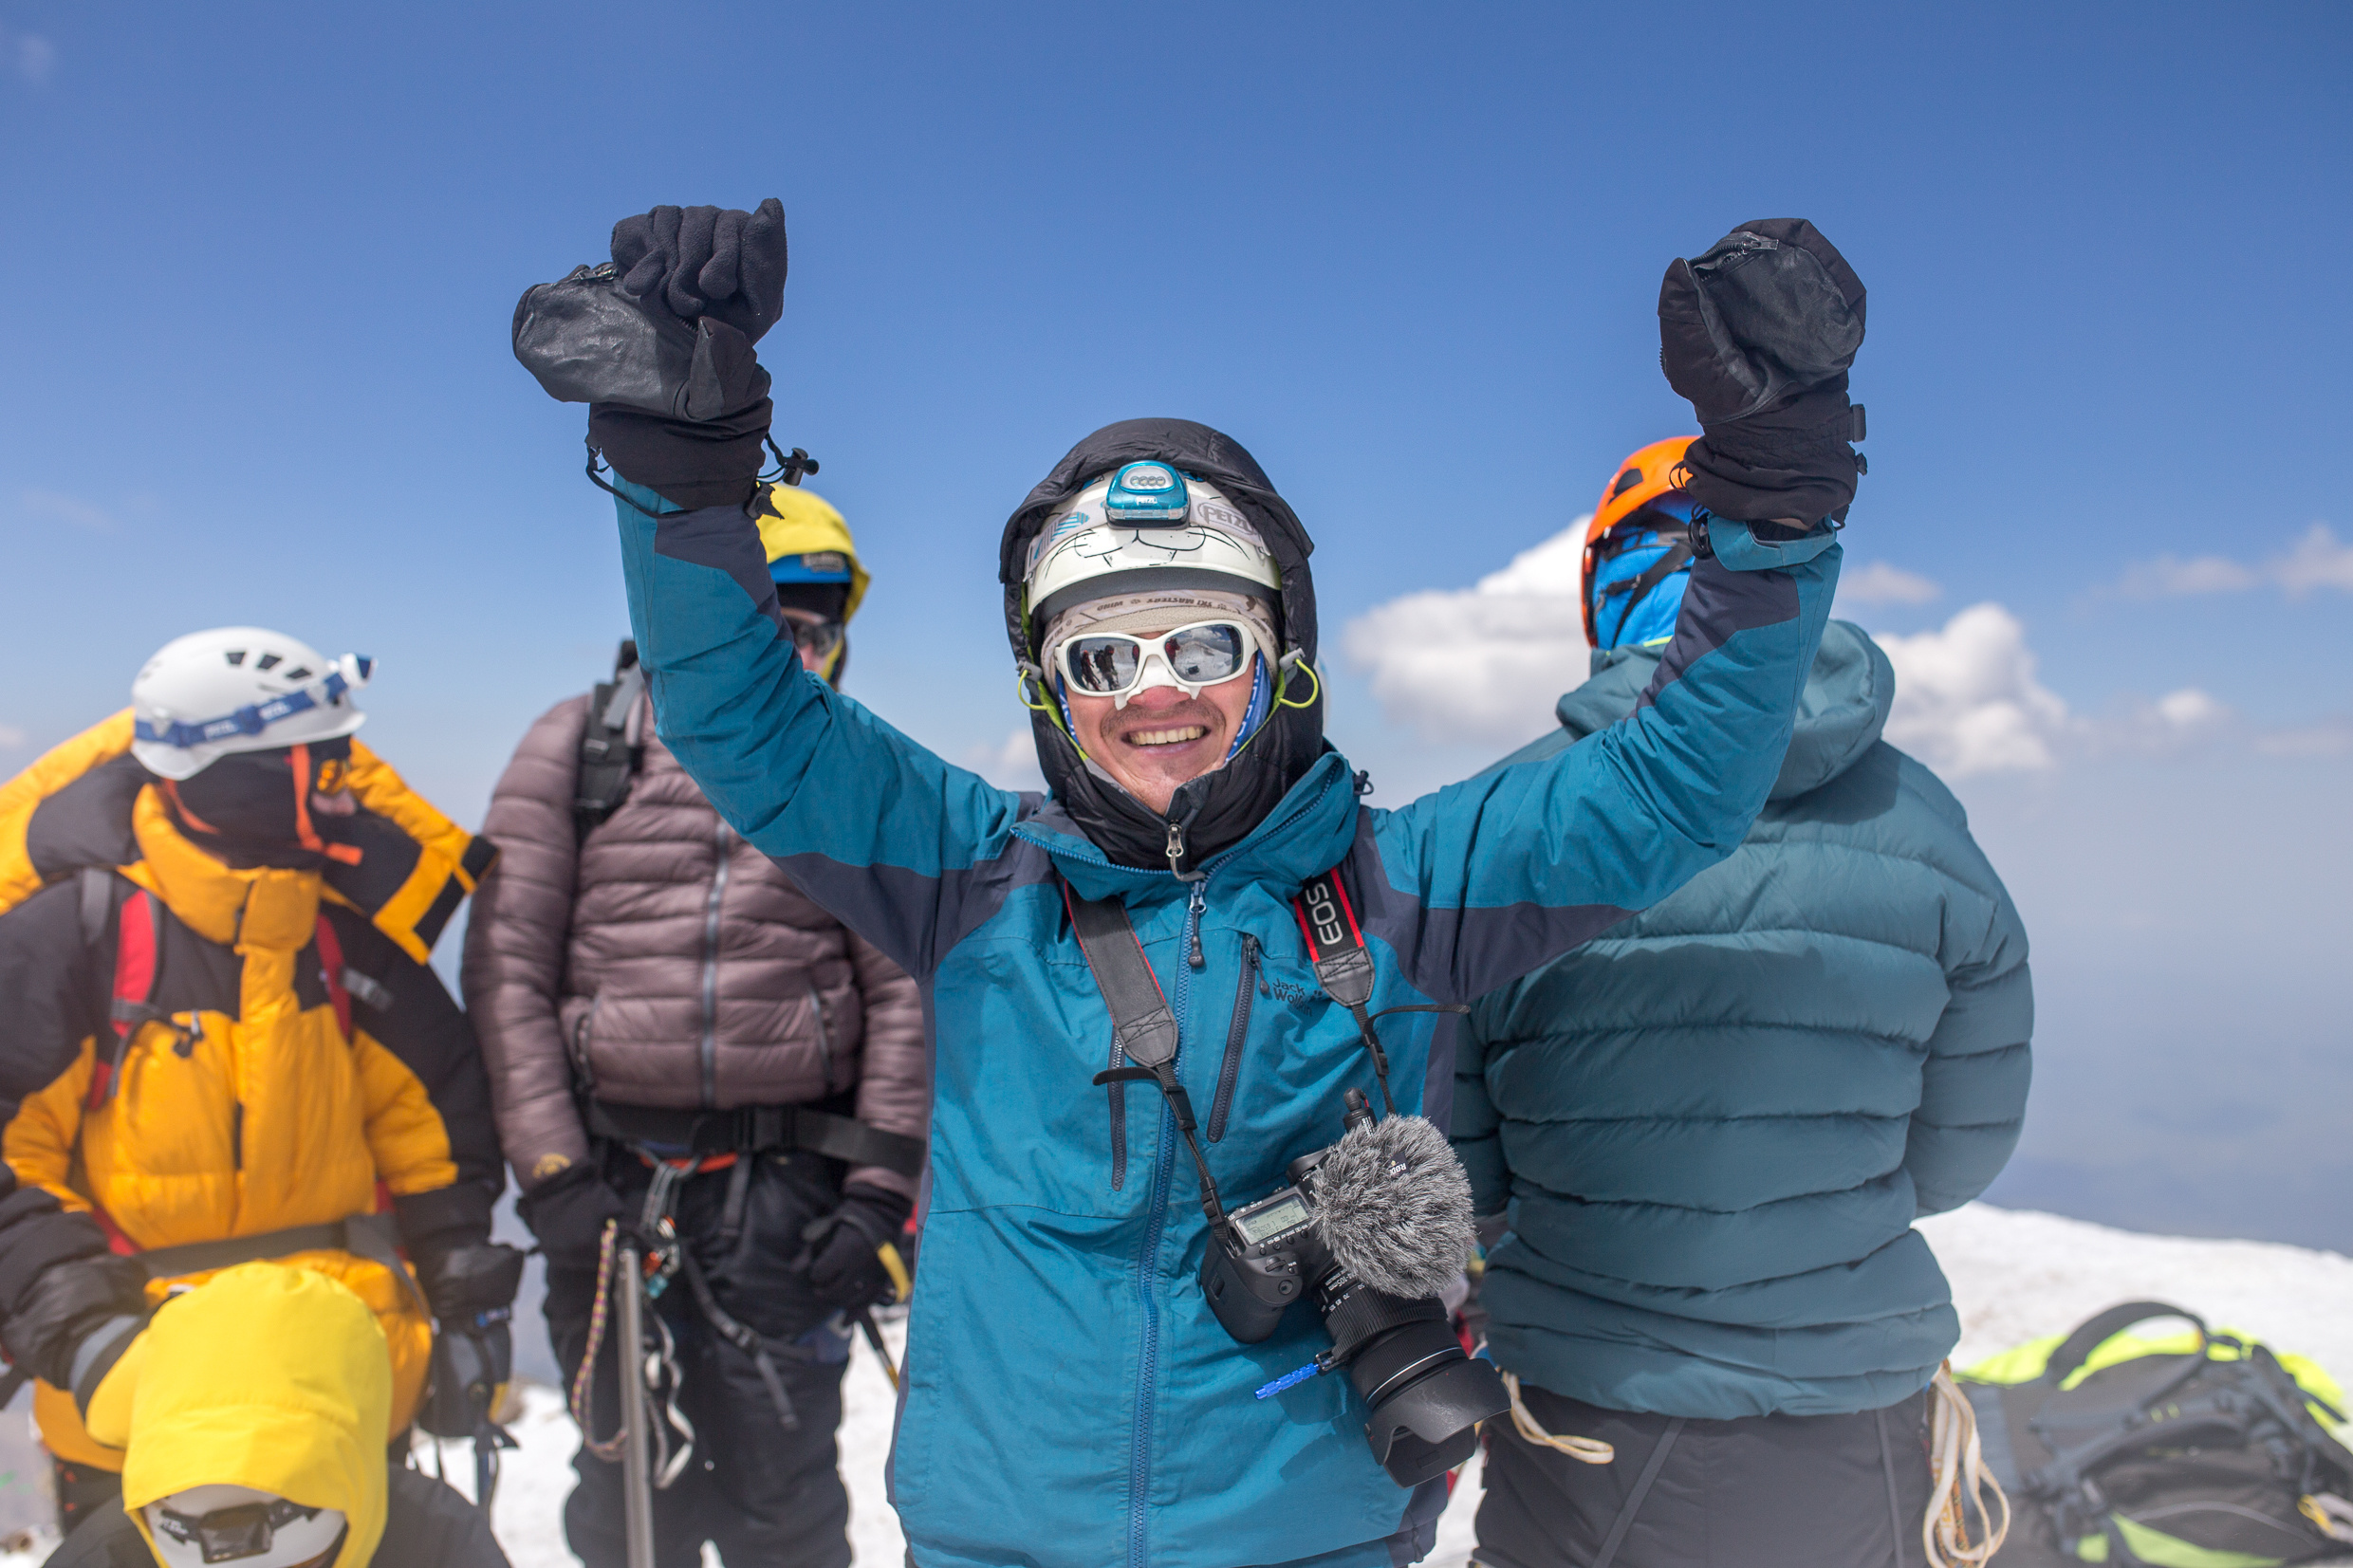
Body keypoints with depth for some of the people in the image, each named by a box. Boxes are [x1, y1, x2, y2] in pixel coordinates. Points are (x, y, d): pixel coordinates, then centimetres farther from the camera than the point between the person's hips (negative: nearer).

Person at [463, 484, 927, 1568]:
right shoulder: (578, 748, 4)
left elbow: (902, 994, 2)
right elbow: (508, 972, 1)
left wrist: (880, 1190, -4)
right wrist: (550, 1174, -5)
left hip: (784, 1188, 0)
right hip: (610, 1182, 1)